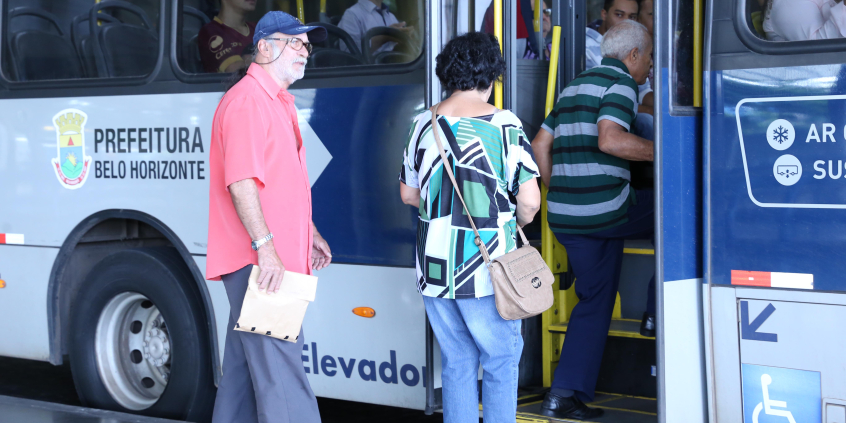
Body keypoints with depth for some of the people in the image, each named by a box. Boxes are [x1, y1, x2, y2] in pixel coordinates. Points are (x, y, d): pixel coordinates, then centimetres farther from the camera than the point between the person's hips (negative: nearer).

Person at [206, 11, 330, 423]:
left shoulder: (278, 102, 21)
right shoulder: (246, 101, -12)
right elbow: (241, 181, -22)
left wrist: (309, 233, 29)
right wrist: (265, 244, -27)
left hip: (273, 260, 11)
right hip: (257, 262, -11)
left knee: (244, 366, 14)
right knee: (281, 373, -13)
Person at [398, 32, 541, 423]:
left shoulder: (424, 124, 4)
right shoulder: (504, 125, -10)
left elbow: (408, 193, 14)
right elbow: (529, 200, -12)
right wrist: (515, 222, 9)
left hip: (434, 270, 4)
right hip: (486, 272, -4)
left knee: (456, 364, 13)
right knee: (501, 363, 8)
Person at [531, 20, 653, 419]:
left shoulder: (575, 87, 22)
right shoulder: (621, 83, -6)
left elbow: (540, 144, 22)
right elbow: (609, 140, -23)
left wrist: (556, 193, 26)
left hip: (565, 217, 8)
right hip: (605, 208, -8)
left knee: (594, 300, 13)